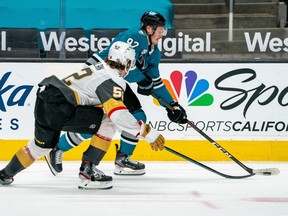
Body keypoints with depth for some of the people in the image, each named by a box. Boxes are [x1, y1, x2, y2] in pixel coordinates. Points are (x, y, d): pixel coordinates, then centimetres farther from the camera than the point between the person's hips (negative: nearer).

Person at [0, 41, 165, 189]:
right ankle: (87, 171, -2)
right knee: (109, 124, -4)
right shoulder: (113, 80, -8)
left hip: (43, 101, 9)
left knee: (43, 144, 33)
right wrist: (149, 133, -18)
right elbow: (118, 115, -21)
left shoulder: (98, 69, 20)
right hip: (59, 108, -9)